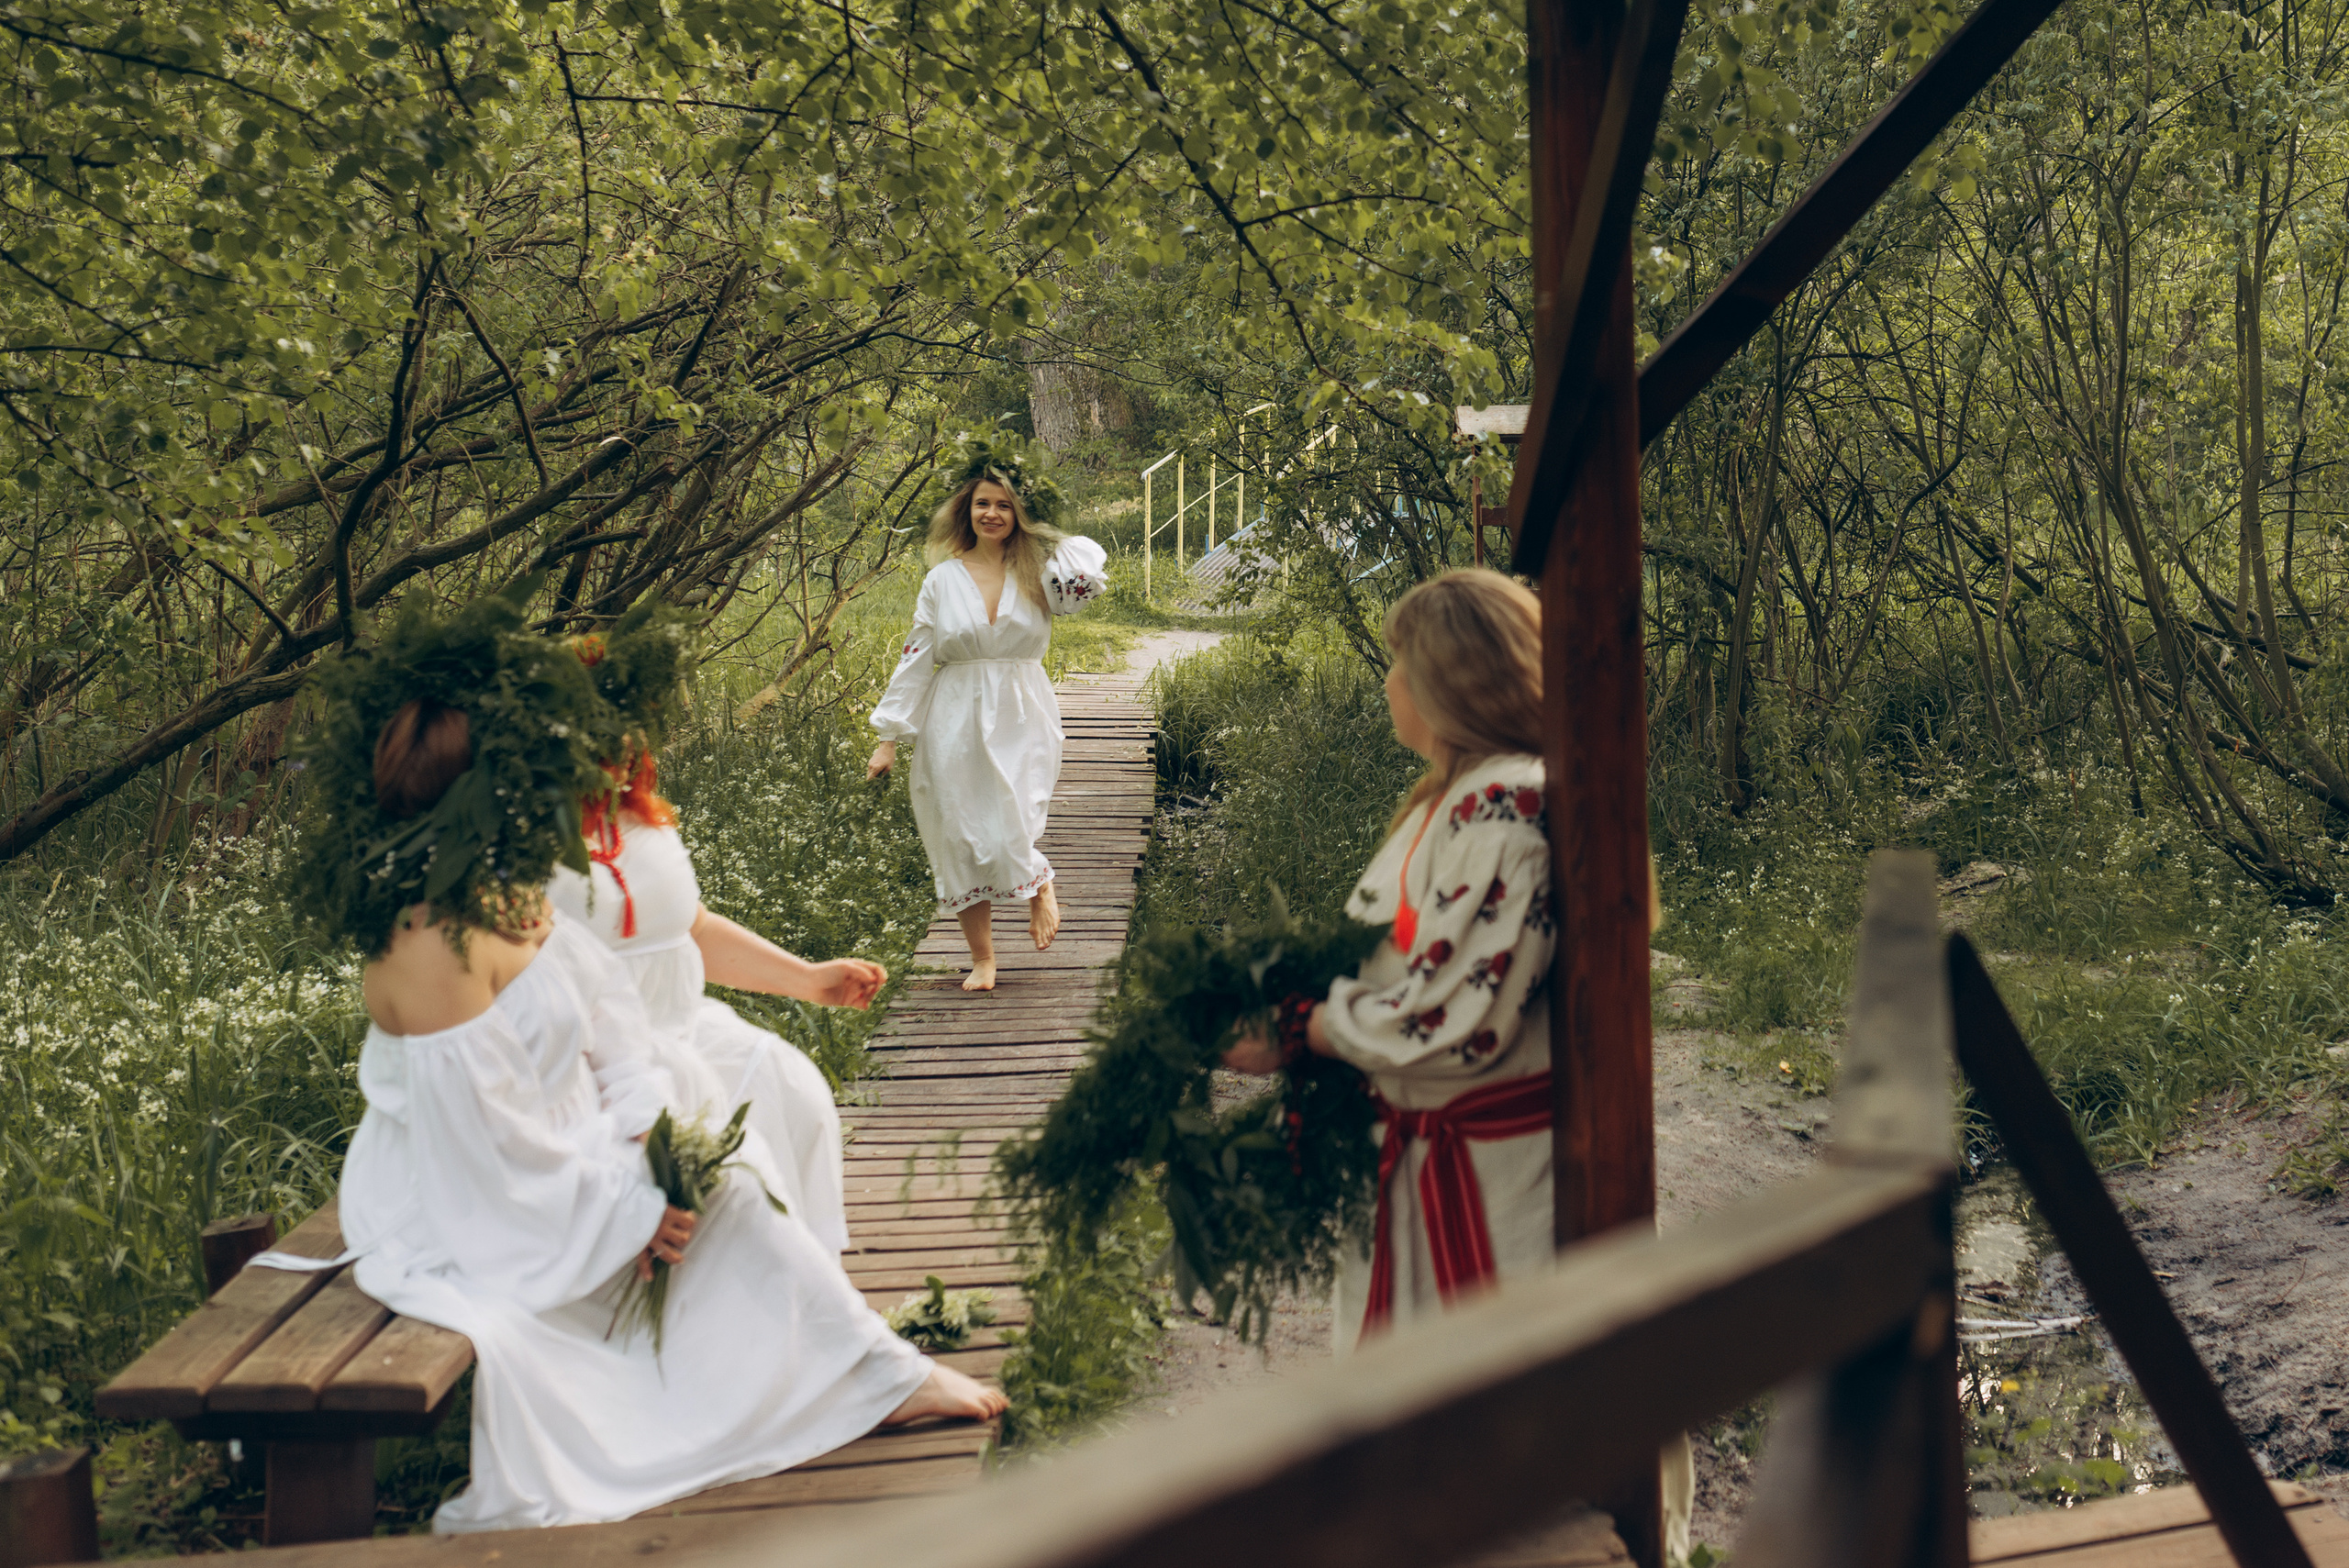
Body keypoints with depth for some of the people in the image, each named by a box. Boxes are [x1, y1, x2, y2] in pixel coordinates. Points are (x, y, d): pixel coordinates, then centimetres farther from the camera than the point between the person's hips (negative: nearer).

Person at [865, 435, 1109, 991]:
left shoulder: (1039, 572, 3)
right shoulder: (943, 580, 4)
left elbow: (1092, 575, -17)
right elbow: (916, 659, 6)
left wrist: (1037, 533, -1)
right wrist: (889, 736, 4)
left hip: (1020, 719, -1)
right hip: (956, 721, 1)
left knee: (1007, 834, -14)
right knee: (961, 838, 3)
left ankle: (1039, 883, 21)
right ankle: (982, 959, 15)